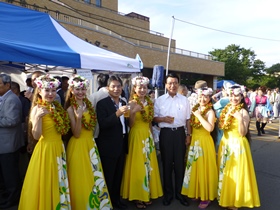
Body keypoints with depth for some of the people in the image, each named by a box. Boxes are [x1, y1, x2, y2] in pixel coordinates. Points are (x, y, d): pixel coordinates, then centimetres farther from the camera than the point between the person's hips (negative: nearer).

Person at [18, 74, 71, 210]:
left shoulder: (57, 107, 6)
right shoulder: (37, 109, -14)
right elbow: (36, 136, -20)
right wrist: (38, 117, -32)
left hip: (59, 148, 7)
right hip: (45, 149, -7)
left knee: (59, 182, 19)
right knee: (46, 184, 6)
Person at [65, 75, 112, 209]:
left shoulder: (88, 104, 6)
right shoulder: (71, 108, -13)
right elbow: (76, 134, -20)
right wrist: (78, 116, -30)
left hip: (90, 144, 7)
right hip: (78, 146, -7)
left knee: (94, 176, 16)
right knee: (82, 178, 6)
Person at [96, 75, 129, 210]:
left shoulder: (123, 103, 8)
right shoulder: (102, 103, -12)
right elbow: (102, 124, -24)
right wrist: (117, 114, -32)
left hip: (122, 145, 7)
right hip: (108, 146, -6)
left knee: (119, 175, 19)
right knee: (108, 176, 7)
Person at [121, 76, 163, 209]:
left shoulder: (149, 102, 7)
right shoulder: (132, 103, -10)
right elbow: (130, 124, -11)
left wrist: (151, 136, 14)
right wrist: (133, 112, -26)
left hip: (148, 135, 6)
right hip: (137, 135, -6)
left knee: (149, 164, 12)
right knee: (138, 165, 2)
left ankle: (147, 194, 27)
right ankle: (137, 196, 17)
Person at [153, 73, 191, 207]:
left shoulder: (184, 100, 5)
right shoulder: (159, 100, 1)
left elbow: (188, 119, 9)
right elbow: (154, 118, 3)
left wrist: (188, 135, 5)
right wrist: (163, 119, -16)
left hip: (180, 133, 1)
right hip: (166, 133, -1)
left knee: (180, 163, 8)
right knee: (167, 163, 9)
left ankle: (179, 192, 26)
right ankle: (168, 193, 25)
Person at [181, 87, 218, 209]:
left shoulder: (210, 112, -10)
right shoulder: (195, 109, 8)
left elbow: (210, 128, -27)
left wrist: (199, 116, -22)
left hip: (204, 142, -6)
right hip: (194, 141, 6)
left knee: (204, 168, 3)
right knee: (194, 167, 14)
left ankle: (206, 197, 18)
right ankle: (196, 192, 31)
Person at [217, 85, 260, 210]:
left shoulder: (243, 112, -13)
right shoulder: (226, 108, 6)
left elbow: (243, 133, -20)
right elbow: (221, 127, 8)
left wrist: (240, 119, -30)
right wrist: (227, 115, -3)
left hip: (237, 144, -6)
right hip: (225, 143, 6)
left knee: (235, 173, 5)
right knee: (224, 172, 15)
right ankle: (224, 197, 32)